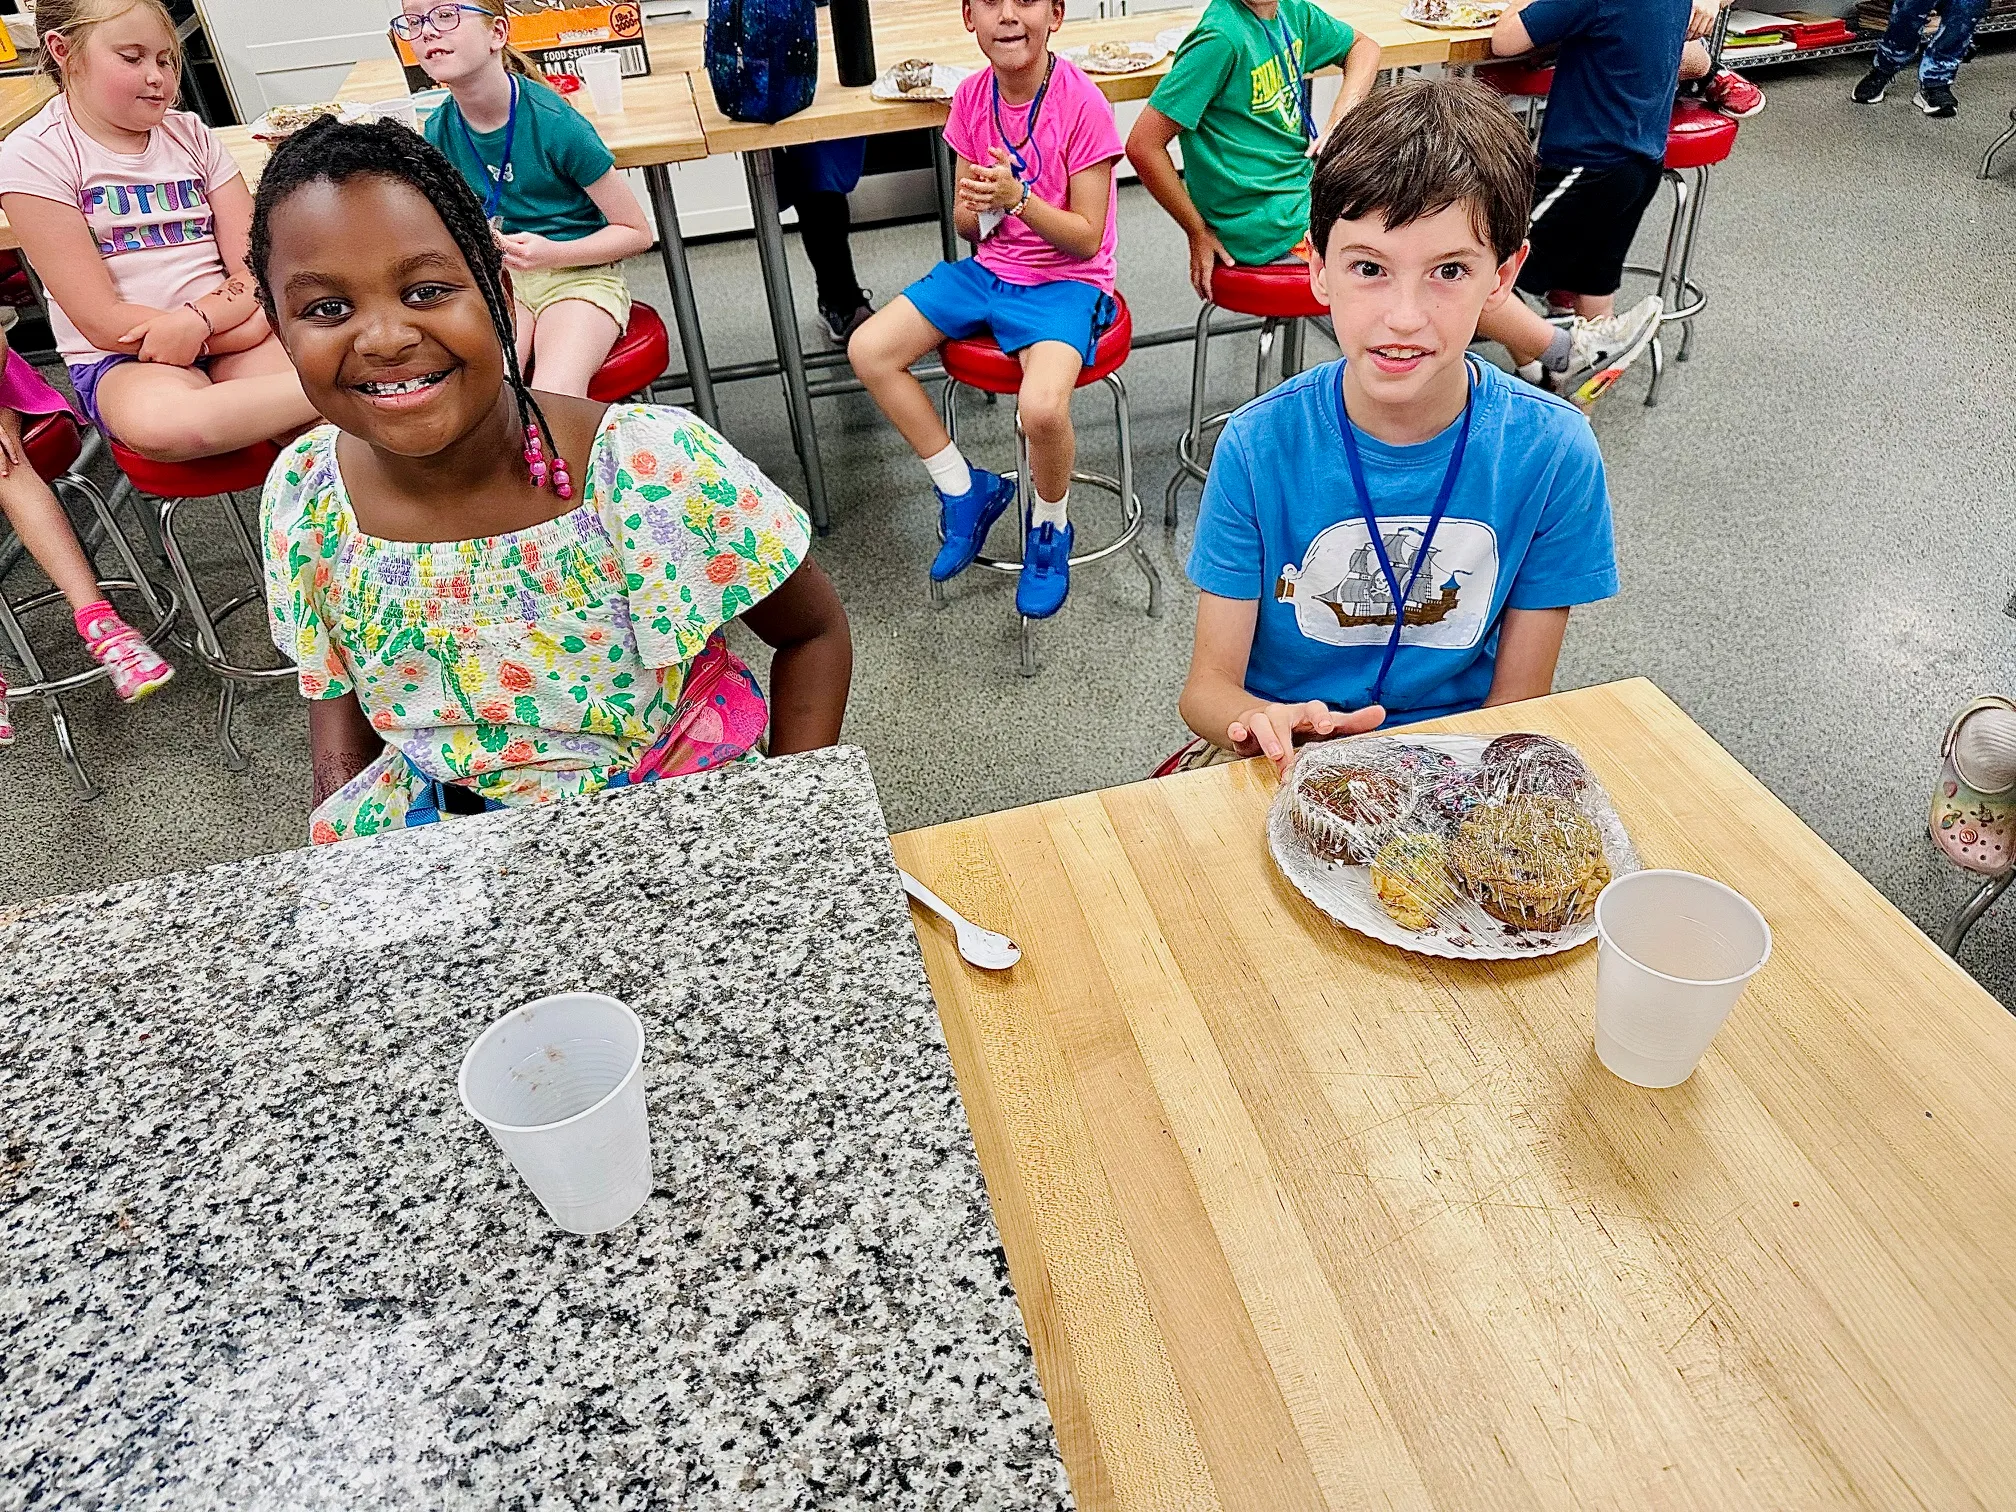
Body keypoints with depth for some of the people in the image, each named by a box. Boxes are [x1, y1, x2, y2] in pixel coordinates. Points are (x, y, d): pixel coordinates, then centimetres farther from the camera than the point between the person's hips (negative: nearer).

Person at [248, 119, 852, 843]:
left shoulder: (654, 468, -22)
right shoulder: (301, 500, -9)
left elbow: (814, 634, -9)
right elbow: (335, 691, 9)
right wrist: (336, 845, -6)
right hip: (433, 821, 4)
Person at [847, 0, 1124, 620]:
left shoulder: (1082, 104, -15)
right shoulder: (971, 98, 1)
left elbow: (1087, 239, -15)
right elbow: (966, 225, 6)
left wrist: (1017, 197, -29)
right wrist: (973, 207, -17)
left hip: (1065, 281, -6)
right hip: (987, 269, 6)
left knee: (1042, 408, -34)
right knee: (869, 351, -7)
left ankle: (1050, 528, 0)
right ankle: (965, 491, 7)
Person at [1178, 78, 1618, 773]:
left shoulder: (1552, 451, -12)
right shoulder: (1259, 445, -14)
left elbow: (1517, 704, -3)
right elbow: (1208, 686, -11)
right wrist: (1266, 722, -33)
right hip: (1284, 766, -1)